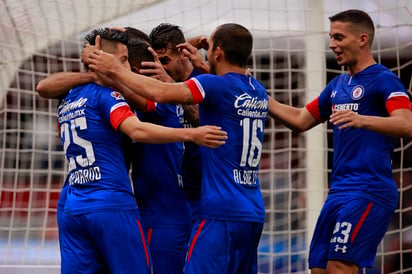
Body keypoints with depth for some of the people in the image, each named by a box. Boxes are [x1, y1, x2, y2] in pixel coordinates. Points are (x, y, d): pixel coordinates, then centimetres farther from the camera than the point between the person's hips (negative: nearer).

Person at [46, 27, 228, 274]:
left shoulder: (66, 103, 16)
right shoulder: (104, 93, -7)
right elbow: (136, 131, -22)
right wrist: (190, 134, -28)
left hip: (73, 208, 7)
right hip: (112, 206, -7)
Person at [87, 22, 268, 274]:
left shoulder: (218, 86, -11)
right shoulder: (260, 93, 13)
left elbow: (161, 93, -20)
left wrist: (116, 70, -9)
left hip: (221, 212, -8)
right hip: (253, 213, 8)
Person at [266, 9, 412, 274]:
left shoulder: (383, 79, -8)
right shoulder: (338, 85, 18)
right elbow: (301, 120, 26)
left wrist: (362, 120, -39)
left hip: (369, 192, -9)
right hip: (339, 191, 9)